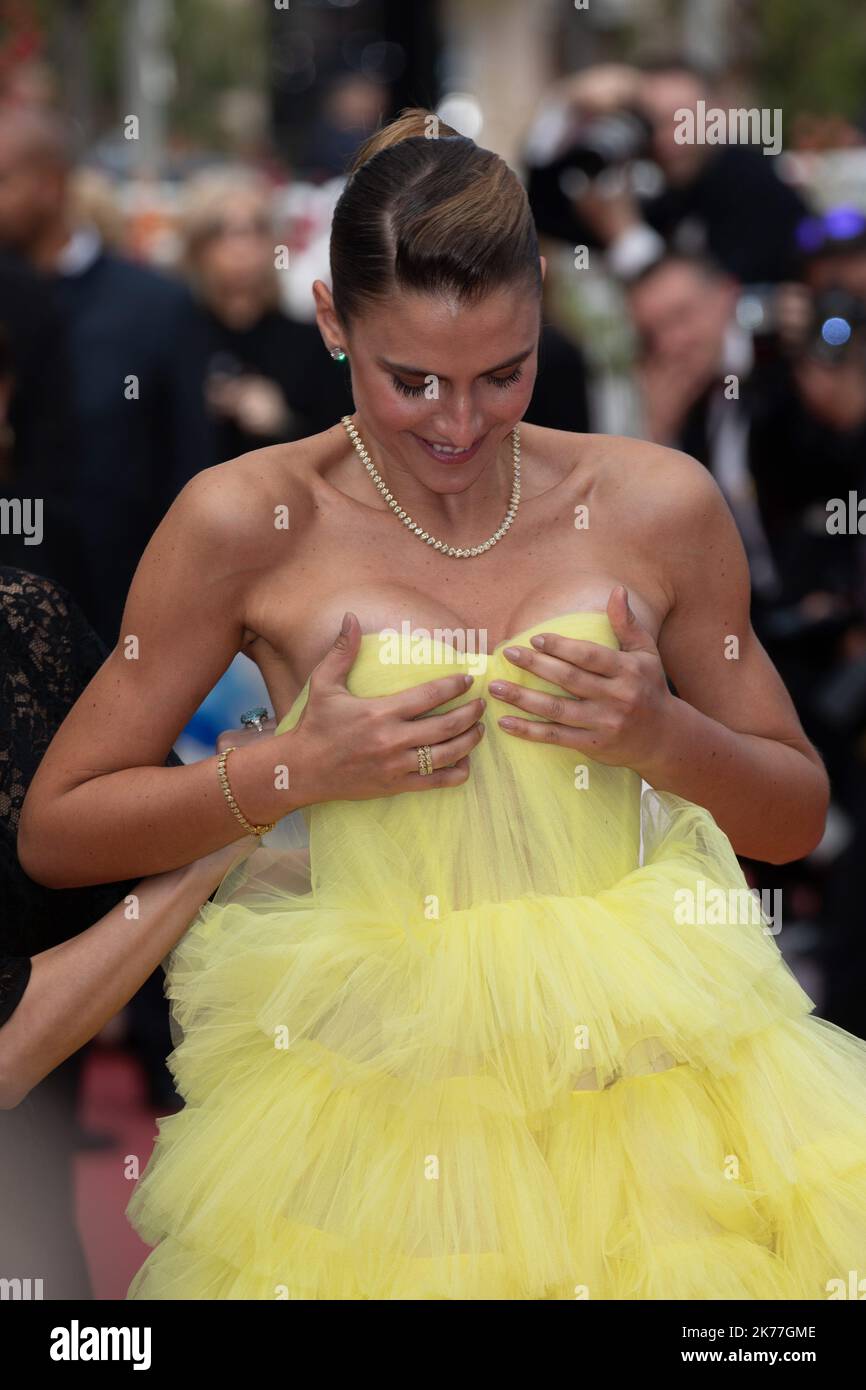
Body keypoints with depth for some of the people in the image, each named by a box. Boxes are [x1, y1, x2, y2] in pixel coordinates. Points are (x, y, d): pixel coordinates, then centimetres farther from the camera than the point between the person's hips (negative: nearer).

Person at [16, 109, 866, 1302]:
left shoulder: (656, 507, 5)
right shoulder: (248, 523, -1)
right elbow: (52, 831, 4)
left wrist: (666, 736, -5)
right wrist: (297, 768, -9)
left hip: (639, 1057, 2)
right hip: (372, 1076, -1)